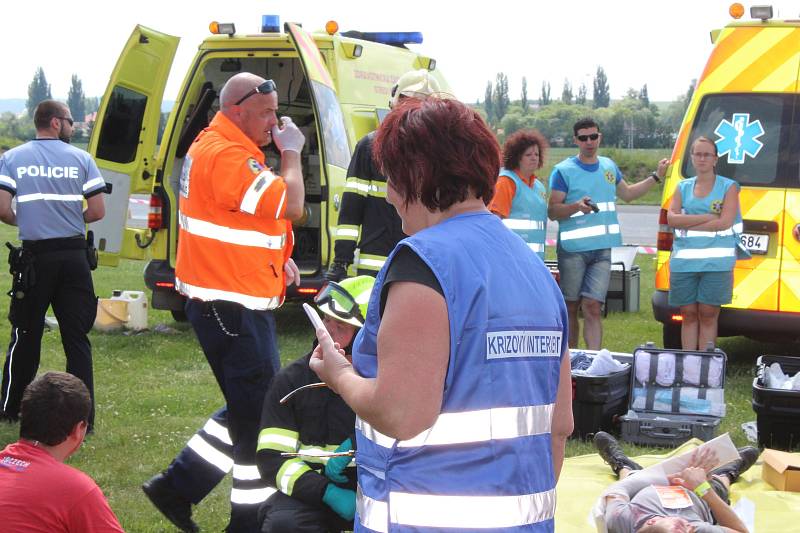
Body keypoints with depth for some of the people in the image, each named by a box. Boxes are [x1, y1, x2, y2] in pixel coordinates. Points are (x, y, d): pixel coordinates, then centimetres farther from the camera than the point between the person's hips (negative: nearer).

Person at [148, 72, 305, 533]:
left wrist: (276, 258, 11)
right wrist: (291, 152, -10)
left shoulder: (225, 146, 15)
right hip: (231, 303, -11)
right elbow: (291, 206, -26)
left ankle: (176, 486, 25)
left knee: (248, 408, 17)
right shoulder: (227, 155, -20)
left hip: (243, 300, 11)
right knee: (258, 412, -3)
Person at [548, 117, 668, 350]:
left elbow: (627, 193, 31)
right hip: (572, 249, -3)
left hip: (602, 249, 3)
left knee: (593, 307, -7)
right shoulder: (563, 171, -3)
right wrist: (576, 206, -23)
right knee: (571, 308, 4)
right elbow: (552, 211, -6)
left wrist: (657, 176, 28)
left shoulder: (609, 166, 15)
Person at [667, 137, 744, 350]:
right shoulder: (683, 187, 15)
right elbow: (671, 218, 0)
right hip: (684, 260, 3)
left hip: (716, 261, -3)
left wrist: (688, 224, -6)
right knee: (689, 313, 5)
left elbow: (725, 222, -8)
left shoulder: (728, 187, 5)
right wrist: (707, 217, -8)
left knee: (708, 314, -3)